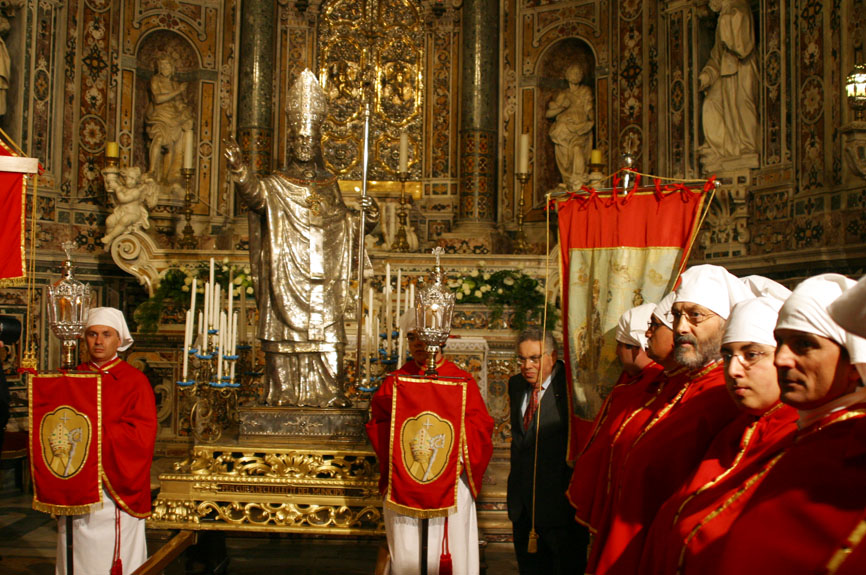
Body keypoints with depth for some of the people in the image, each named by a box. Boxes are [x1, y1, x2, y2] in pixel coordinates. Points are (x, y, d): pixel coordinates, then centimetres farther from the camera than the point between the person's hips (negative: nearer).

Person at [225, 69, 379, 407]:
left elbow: (347, 228, 19)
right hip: (287, 277, -2)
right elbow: (254, 192, -18)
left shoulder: (330, 187, 15)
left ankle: (329, 393, 2)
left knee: (326, 337, -2)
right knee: (285, 336, -4)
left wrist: (367, 218, -2)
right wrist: (239, 169, -38)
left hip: (323, 279, 2)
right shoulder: (276, 186, 5)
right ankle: (284, 394, 2)